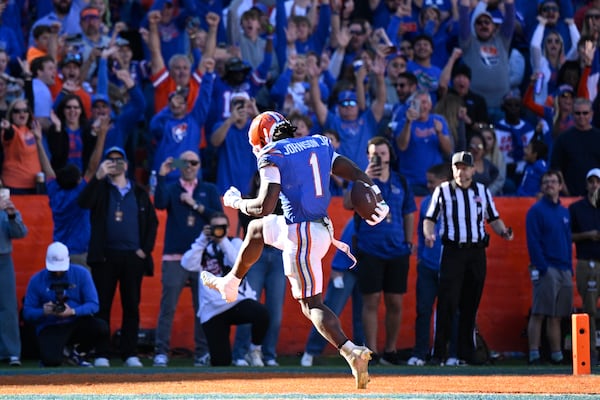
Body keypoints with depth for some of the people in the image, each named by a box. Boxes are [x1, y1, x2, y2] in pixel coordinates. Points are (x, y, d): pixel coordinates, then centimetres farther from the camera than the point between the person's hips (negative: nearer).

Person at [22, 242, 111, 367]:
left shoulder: (81, 274, -2)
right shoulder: (36, 280, -2)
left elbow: (93, 305, -7)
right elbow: (27, 312, -2)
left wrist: (73, 312, -25)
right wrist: (43, 312, -24)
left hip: (77, 323, 2)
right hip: (50, 328, -2)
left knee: (101, 327, -30)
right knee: (51, 361, -31)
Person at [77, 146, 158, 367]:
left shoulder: (139, 193, 14)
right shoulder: (100, 188, 8)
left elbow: (152, 222, 13)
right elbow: (83, 202, -12)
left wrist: (146, 249, 1)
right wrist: (98, 176, -19)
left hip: (133, 257, 2)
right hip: (105, 256, -2)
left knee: (131, 306, 2)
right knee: (102, 305, -3)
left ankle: (130, 353, 5)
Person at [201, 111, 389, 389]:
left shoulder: (272, 155, -9)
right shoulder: (319, 144, 12)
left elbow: (265, 206, -17)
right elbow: (357, 175, 4)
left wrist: (236, 202, 0)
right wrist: (378, 201, 0)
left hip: (301, 236, -8)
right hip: (323, 228, 8)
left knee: (312, 305, -5)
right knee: (256, 228, 31)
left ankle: (351, 352, -25)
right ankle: (230, 285, 48)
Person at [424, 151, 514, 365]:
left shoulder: (482, 191, 11)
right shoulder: (443, 190, 4)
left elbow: (493, 219, 16)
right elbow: (430, 218, 3)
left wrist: (503, 231, -4)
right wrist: (429, 234, -17)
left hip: (477, 252, 3)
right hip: (453, 252, -3)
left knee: (471, 305, 6)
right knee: (447, 302, -12)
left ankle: (466, 352, 13)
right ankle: (439, 353, -13)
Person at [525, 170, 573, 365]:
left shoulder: (564, 212, 17)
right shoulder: (536, 210, -2)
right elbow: (533, 241, -9)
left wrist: (570, 268, 11)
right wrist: (541, 267, -17)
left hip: (564, 270, 6)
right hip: (546, 268, -6)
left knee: (556, 316, 9)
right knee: (538, 314, -8)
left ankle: (556, 354, 12)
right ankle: (534, 354, -10)